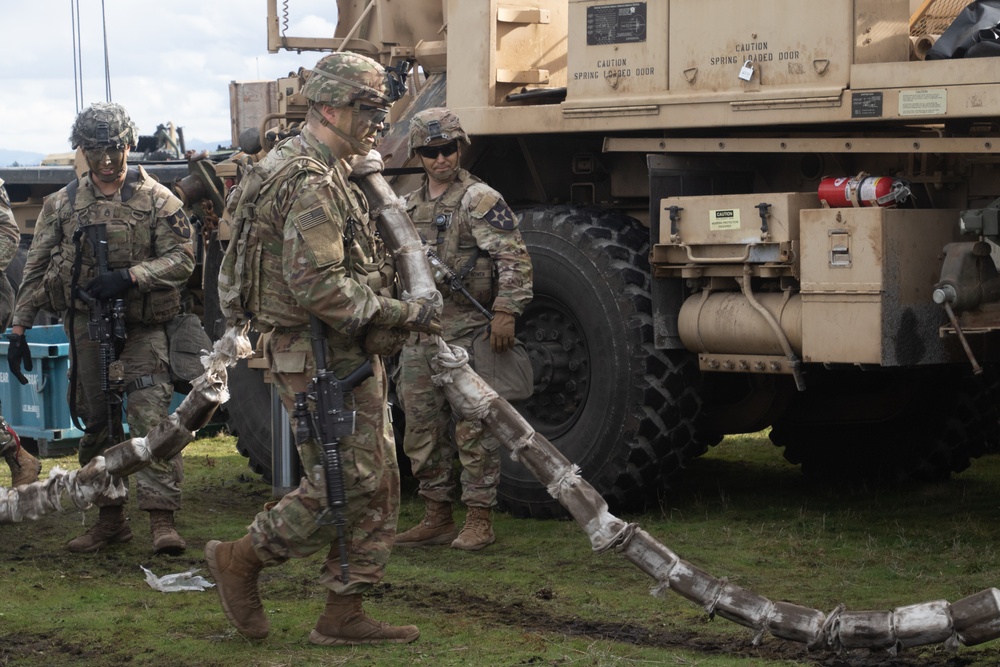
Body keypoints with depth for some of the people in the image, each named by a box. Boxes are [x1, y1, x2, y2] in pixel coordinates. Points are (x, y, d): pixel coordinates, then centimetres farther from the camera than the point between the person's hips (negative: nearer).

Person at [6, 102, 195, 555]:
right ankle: (110, 518, 18)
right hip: (85, 326, 3)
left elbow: (181, 258, -6)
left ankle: (161, 517, -17)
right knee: (96, 424, 8)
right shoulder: (61, 205, 9)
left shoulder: (157, 200, 1)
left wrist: (129, 276, -19)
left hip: (142, 326, -3)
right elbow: (36, 271, 11)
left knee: (150, 417, -14)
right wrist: (19, 328, 6)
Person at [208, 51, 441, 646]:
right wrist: (405, 314, -20)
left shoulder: (327, 174, 18)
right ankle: (241, 558, 8)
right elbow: (319, 288, -26)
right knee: (343, 489, -7)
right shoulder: (311, 183, -18)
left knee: (376, 486, 10)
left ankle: (344, 615, 14)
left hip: (349, 358, 11)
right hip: (321, 358, -11)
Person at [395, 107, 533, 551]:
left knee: (473, 428, -5)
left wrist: (506, 311, -22)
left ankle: (479, 520, 1)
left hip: (466, 331, -7)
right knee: (422, 430, 9)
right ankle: (437, 518, 17)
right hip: (419, 332, 7)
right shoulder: (408, 207, 16)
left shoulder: (480, 199, -6)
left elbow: (514, 258, -13)